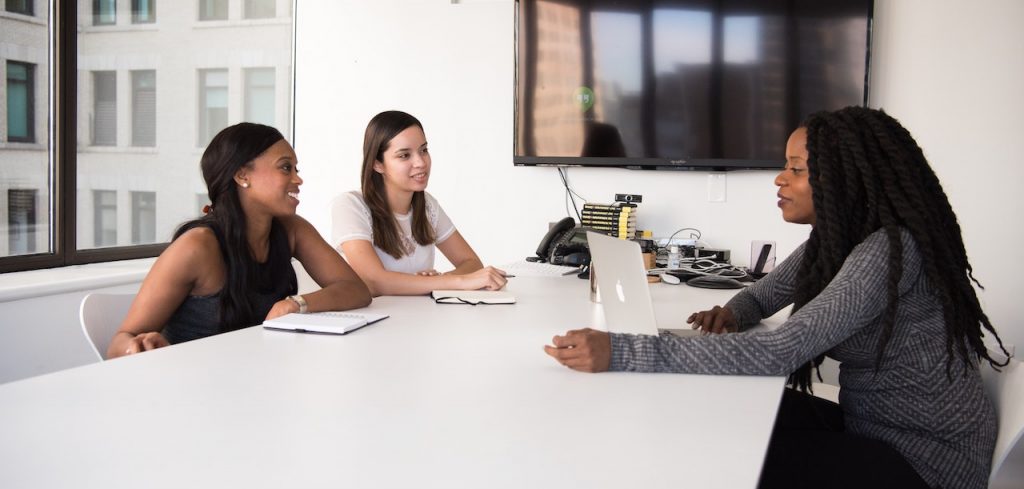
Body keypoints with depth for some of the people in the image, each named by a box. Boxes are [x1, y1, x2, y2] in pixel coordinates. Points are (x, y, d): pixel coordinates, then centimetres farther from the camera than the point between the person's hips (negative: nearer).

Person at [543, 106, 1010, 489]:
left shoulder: (889, 251, -27)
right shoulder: (833, 237, 2)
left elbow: (777, 353, -37)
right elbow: (763, 294, 15)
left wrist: (620, 352, -41)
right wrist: (731, 314, -12)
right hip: (870, 424, 8)